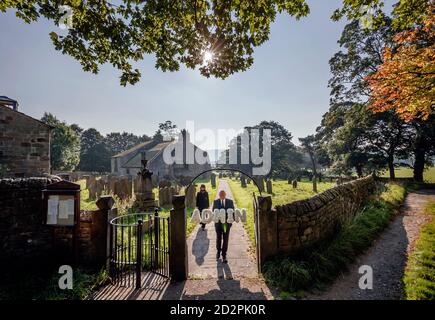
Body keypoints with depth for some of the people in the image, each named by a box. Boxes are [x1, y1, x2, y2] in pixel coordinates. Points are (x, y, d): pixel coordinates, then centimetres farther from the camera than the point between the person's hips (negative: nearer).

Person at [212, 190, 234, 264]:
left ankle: (224, 256, 16)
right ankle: (218, 251, 40)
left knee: (225, 239, 3)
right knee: (218, 238, 14)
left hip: (227, 223, 0)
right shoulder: (215, 202, -1)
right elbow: (213, 212, 2)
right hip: (218, 223, 0)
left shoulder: (230, 201, -1)